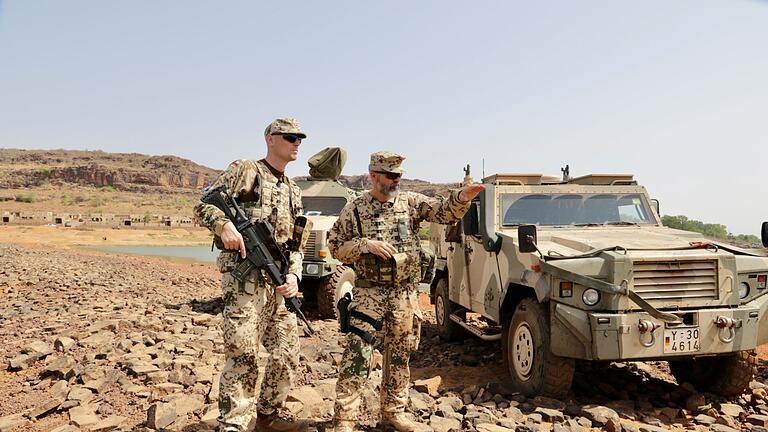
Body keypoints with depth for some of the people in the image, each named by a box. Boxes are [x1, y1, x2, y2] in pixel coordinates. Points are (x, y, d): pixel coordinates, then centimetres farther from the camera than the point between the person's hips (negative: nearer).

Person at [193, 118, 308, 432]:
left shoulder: (293, 192, 20)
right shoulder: (244, 170, 1)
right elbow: (203, 205, -4)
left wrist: (293, 275, 0)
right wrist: (224, 225, -24)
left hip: (279, 282, 7)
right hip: (243, 278, -7)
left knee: (287, 356, 12)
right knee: (243, 356, -8)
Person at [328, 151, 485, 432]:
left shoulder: (411, 202, 4)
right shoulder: (354, 209, -1)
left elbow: (444, 211, -5)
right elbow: (336, 247, 0)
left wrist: (462, 197, -25)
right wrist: (366, 244, -16)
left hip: (406, 295, 3)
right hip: (369, 294, -3)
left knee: (399, 357, 14)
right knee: (356, 357, -6)